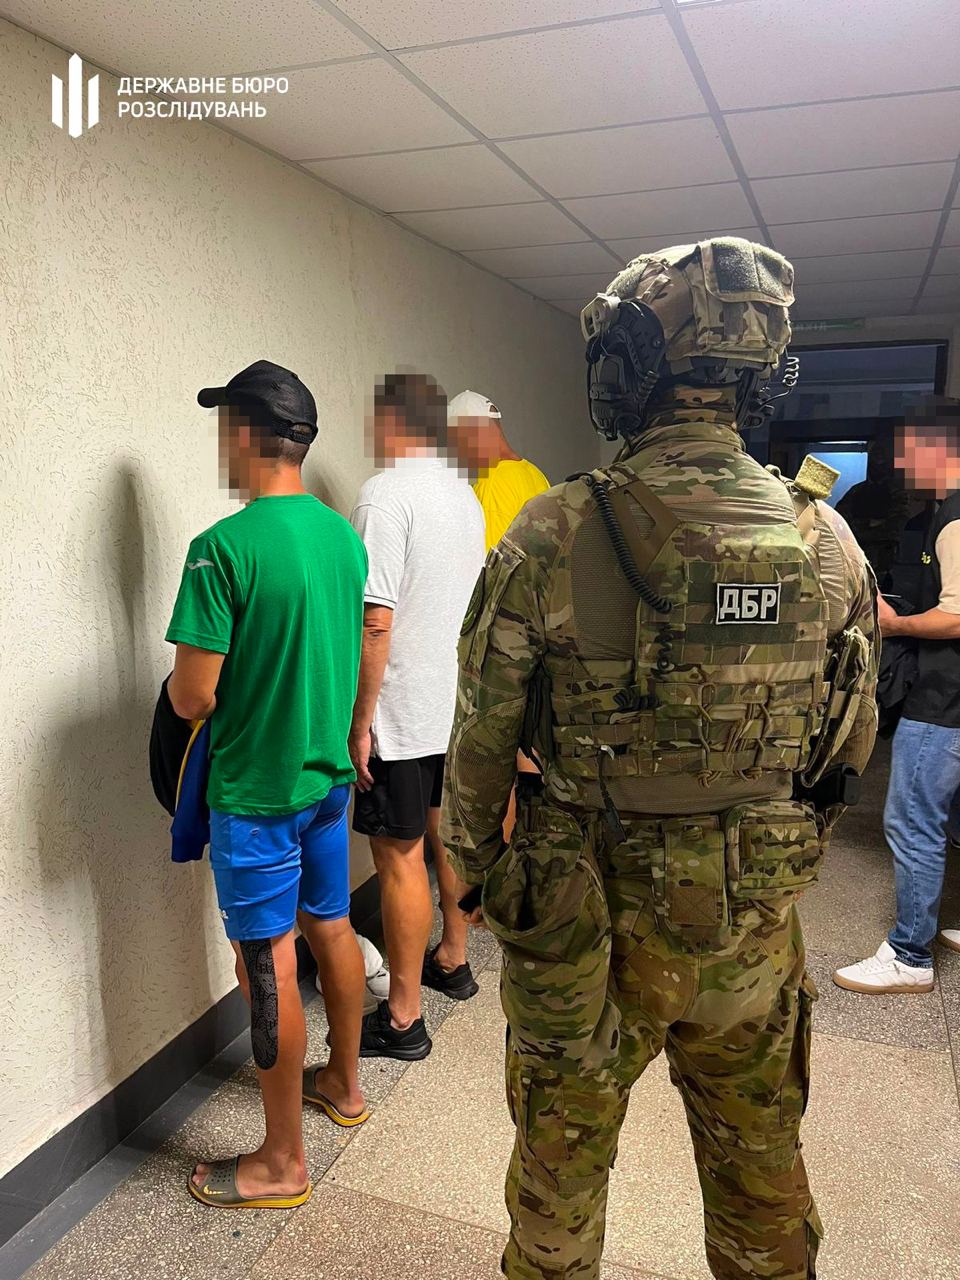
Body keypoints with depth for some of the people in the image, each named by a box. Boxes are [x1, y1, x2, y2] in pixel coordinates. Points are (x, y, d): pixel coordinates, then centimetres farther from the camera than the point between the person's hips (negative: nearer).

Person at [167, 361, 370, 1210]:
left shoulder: (225, 547, -22)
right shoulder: (343, 535, 2)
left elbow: (193, 699, -21)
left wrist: (181, 682, 1)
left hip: (256, 794, -7)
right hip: (329, 776, 7)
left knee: (268, 969, 6)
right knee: (333, 931, 21)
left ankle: (283, 1165, 23)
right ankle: (344, 1085, 42)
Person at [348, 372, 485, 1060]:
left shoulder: (386, 494, -17)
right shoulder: (466, 495, 9)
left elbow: (375, 622, -24)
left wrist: (360, 720, -16)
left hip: (403, 714, -8)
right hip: (460, 705, 8)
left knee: (401, 857, 1)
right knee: (450, 837, 20)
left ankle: (403, 1018, 12)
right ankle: (453, 959, 38)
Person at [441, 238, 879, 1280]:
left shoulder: (552, 540, -19)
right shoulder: (829, 542, -7)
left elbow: (482, 742, -10)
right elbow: (850, 743, 4)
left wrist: (470, 866, 8)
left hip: (583, 913, -3)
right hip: (753, 923, 4)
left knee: (562, 1149, 21)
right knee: (759, 1156, 25)